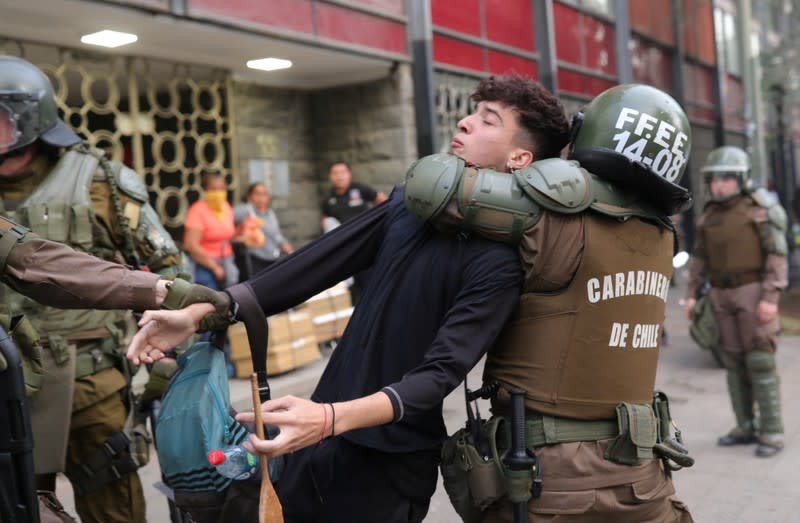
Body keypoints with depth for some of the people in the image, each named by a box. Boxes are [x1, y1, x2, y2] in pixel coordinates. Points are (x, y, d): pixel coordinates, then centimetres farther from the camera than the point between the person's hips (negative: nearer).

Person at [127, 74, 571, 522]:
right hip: (322, 434, 6)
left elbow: (441, 371, -24)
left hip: (392, 461, -6)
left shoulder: (499, 260, -16)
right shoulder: (409, 201, 2)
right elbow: (315, 265, 0)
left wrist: (333, 418, -39)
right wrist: (201, 313, -6)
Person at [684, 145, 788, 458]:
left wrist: (770, 298, -20)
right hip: (723, 295, 6)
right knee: (734, 361, 8)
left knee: (759, 361, -7)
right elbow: (701, 259, 12)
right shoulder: (710, 215, 9)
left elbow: (777, 255, -12)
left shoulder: (760, 210, -9)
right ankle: (746, 427, 17)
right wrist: (692, 294, 5)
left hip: (754, 292, -6)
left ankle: (772, 433, 1)